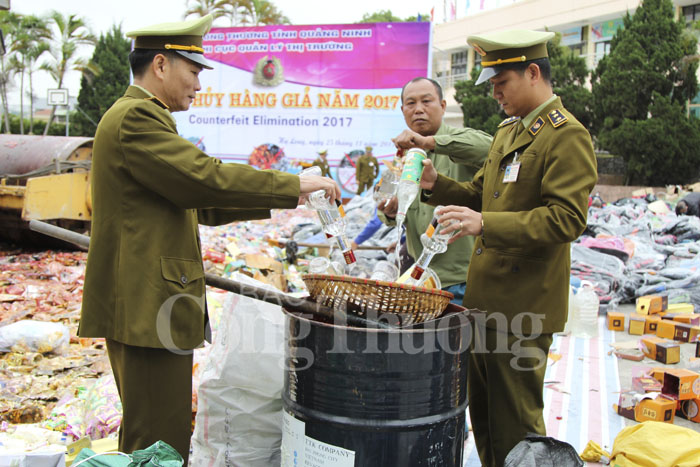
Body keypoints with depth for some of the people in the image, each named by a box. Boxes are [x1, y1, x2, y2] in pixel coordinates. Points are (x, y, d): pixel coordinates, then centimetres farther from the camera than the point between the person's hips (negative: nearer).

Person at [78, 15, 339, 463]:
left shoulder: (140, 117, 20)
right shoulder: (135, 117, -14)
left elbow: (189, 202, 20)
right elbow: (207, 178, -22)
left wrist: (273, 200, 14)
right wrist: (293, 186, -13)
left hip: (146, 305, 11)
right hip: (147, 308, -11)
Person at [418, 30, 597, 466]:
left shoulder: (567, 136, -12)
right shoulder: (508, 131, 17)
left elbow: (566, 218, -21)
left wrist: (485, 223, -30)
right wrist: (437, 184, 2)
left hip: (523, 306, -9)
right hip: (487, 299, 9)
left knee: (515, 423, 2)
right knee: (483, 416, 18)